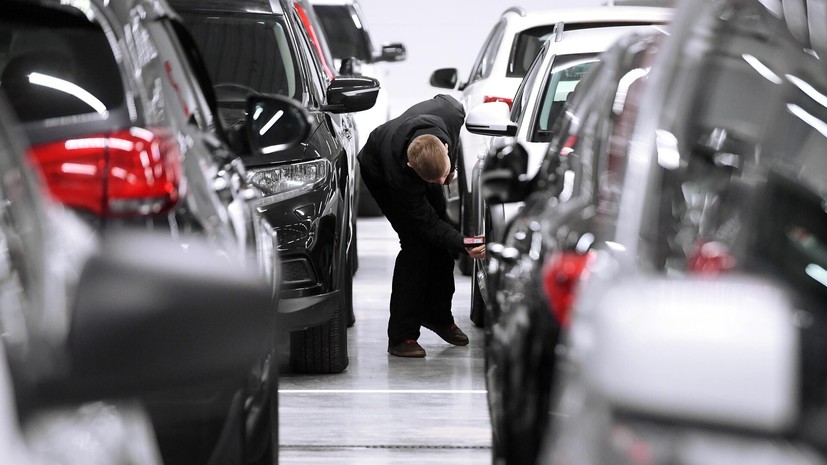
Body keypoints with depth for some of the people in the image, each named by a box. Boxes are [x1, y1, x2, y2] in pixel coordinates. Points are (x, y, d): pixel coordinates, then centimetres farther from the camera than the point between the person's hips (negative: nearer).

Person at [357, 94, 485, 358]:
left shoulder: (452, 114, -39)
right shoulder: (398, 174, -45)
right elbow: (426, 224, -32)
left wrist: (449, 167, -6)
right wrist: (463, 245, -48)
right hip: (378, 173, -6)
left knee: (441, 239, 3)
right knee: (416, 243, -18)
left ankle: (438, 315, 21)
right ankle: (401, 337, -12)